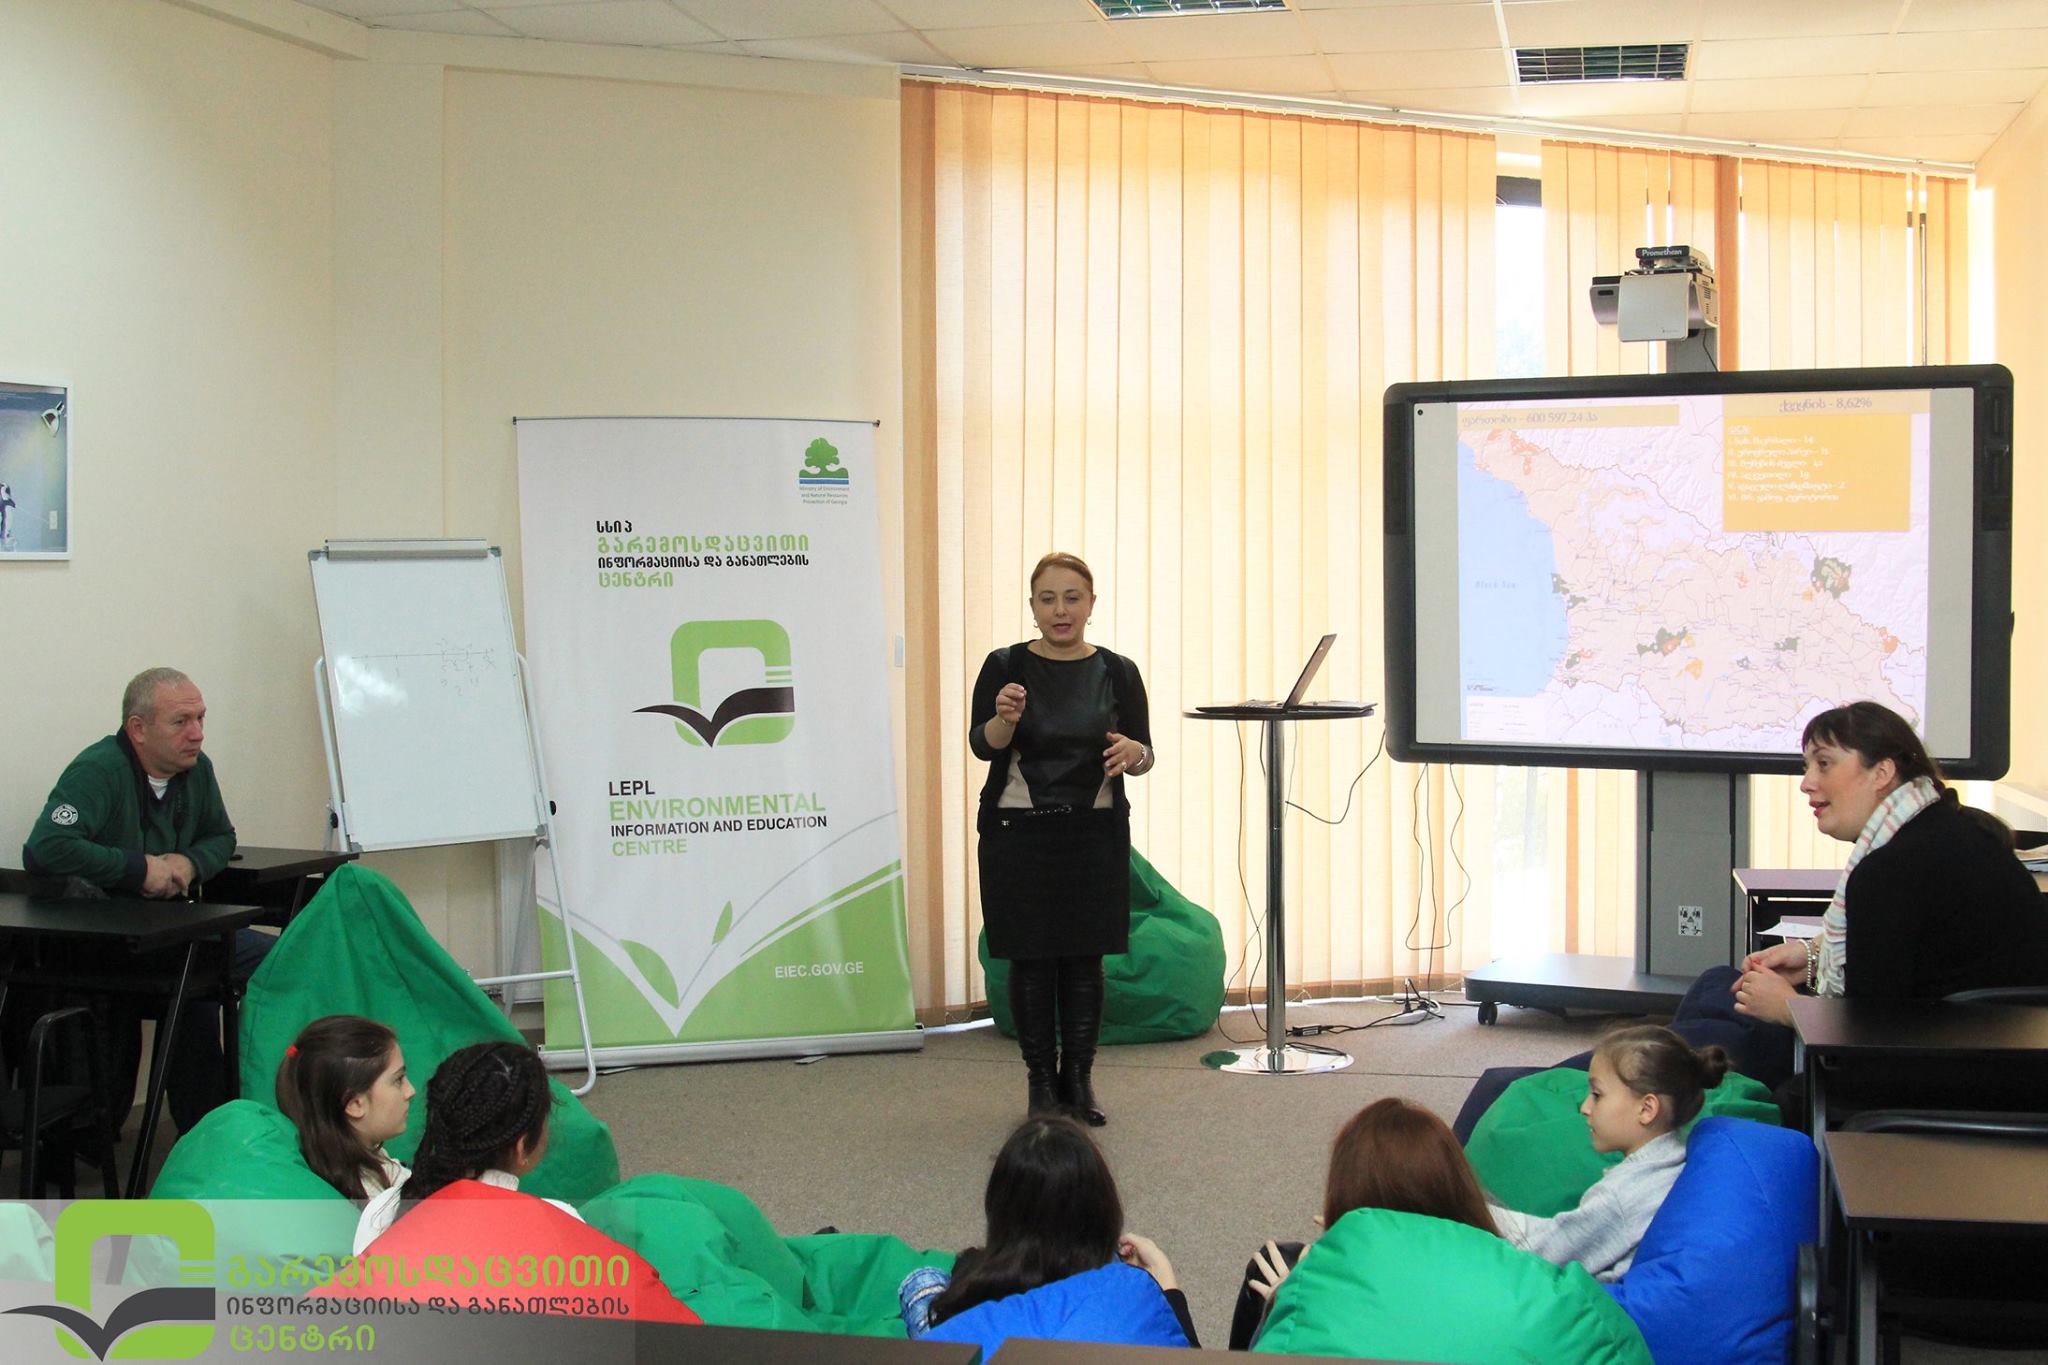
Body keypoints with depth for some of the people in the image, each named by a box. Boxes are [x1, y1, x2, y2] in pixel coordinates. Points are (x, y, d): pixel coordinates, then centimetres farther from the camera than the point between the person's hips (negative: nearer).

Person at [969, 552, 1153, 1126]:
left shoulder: (1117, 673, 2)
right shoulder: (1006, 666, -2)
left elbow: (1144, 755, 5)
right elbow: (982, 745, -12)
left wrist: (1133, 751, -19)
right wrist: (1005, 718, -33)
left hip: (1095, 835, 2)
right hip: (1019, 833, -1)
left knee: (1085, 958, 5)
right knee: (1030, 959, 2)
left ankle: (1079, 1079, 16)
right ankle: (1041, 1080, 13)